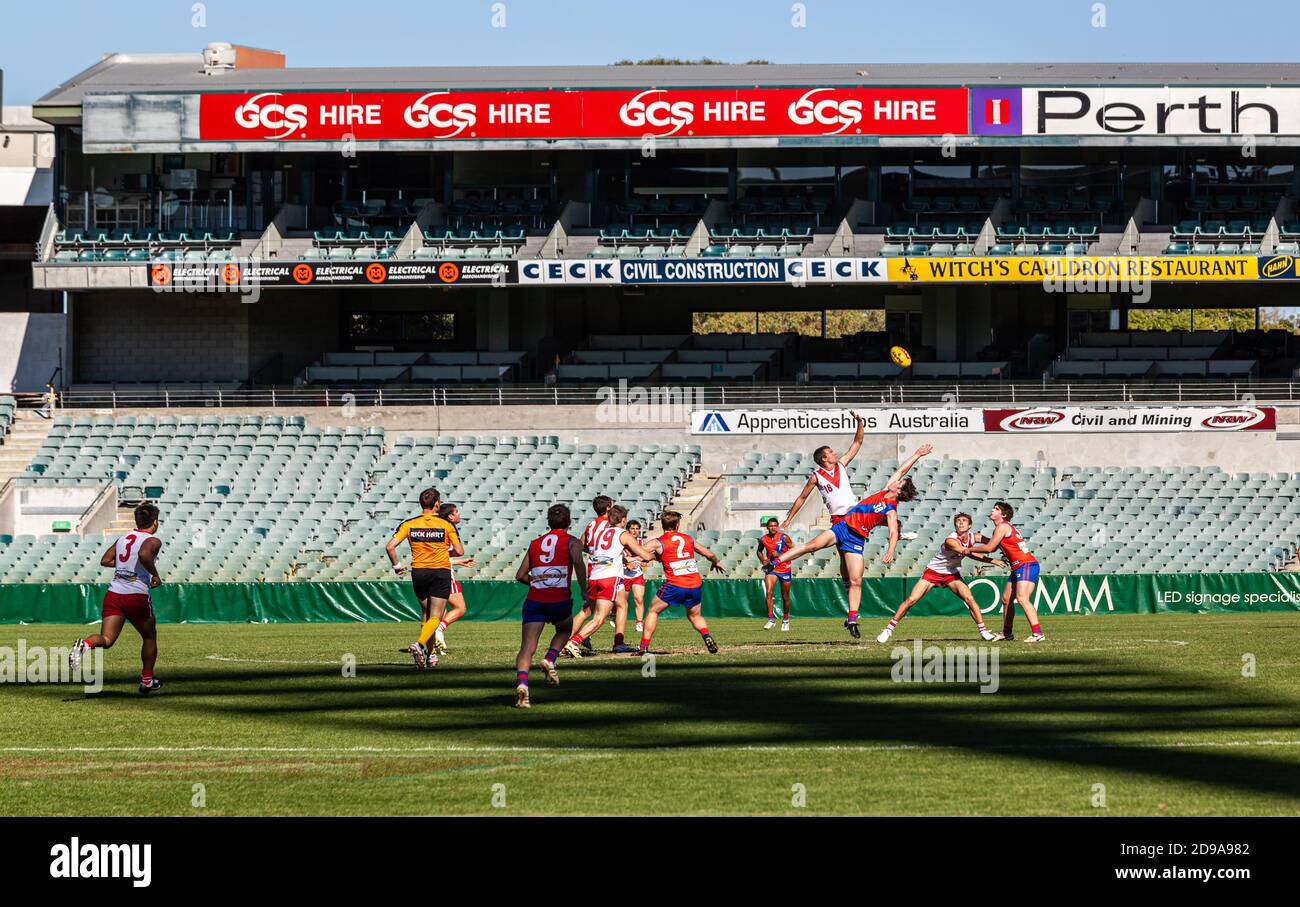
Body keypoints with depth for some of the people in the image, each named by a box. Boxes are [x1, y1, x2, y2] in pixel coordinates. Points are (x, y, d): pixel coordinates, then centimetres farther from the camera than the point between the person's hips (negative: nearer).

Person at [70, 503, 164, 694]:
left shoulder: (123, 539, 14)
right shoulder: (153, 541, -5)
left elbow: (105, 560, 16)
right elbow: (144, 554, -26)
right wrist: (155, 575, -14)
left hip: (113, 592, 4)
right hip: (137, 595, -4)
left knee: (106, 639, -5)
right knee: (149, 637, 20)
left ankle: (85, 645, -39)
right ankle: (147, 681, 30)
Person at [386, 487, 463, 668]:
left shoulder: (409, 524, -1)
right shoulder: (446, 525, -6)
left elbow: (390, 546, -9)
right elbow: (459, 551, -6)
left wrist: (397, 565, 5)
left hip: (419, 572, 3)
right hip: (441, 571, -3)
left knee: (426, 613, 19)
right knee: (435, 617, -2)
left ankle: (430, 653, 17)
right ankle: (420, 644, -27)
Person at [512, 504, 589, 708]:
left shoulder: (535, 543, 18)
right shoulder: (572, 542, 8)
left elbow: (520, 575, 17)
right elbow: (578, 562, -14)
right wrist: (584, 590, -8)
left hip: (534, 600, 2)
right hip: (560, 600, -2)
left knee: (527, 647, -6)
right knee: (565, 629, 30)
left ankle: (521, 682, -30)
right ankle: (550, 659, 6)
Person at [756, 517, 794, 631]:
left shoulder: (784, 537, -11)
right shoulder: (763, 539, -3)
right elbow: (759, 551, 16)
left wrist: (779, 555, -20)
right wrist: (762, 560, -3)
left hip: (785, 569, -1)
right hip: (771, 568, 1)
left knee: (785, 597, 9)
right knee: (769, 592, -20)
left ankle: (785, 620, 28)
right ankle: (771, 619, -18)